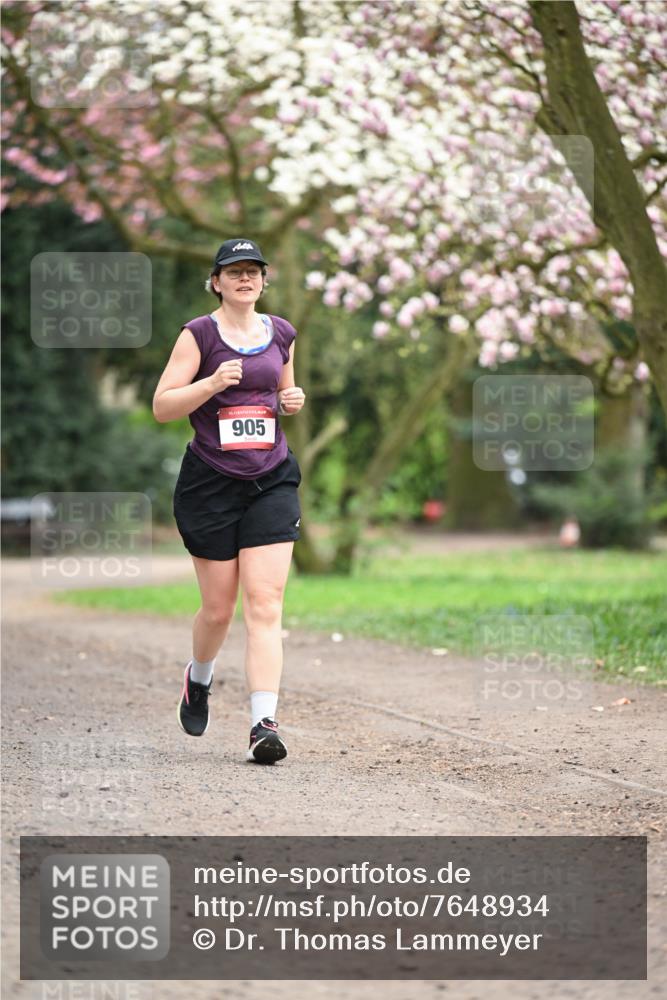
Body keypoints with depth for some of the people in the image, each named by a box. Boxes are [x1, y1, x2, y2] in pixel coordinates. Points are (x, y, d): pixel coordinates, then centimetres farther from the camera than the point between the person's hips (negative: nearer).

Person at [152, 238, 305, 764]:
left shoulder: (281, 333, 11)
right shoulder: (199, 334, -3)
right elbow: (162, 406, -8)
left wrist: (294, 402, 4)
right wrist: (213, 382, -22)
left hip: (271, 481, 3)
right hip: (211, 483, -2)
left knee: (265, 604, -10)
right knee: (218, 608, 6)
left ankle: (264, 724, -17)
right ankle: (199, 678, 39)